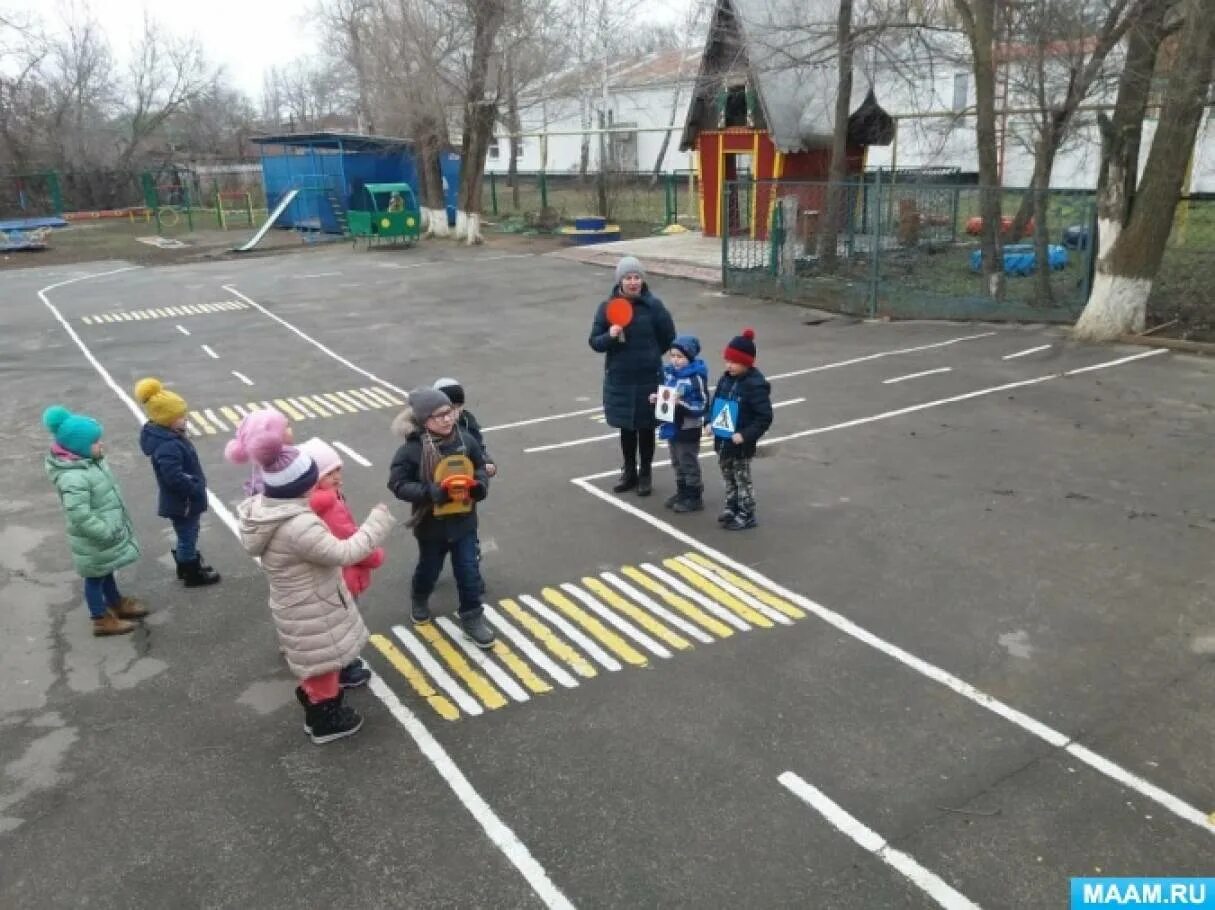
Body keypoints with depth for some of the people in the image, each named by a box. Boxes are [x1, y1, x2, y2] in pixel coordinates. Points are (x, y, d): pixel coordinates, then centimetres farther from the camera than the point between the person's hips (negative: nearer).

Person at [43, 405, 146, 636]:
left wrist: (113, 527, 17)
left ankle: (117, 603, 47)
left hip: (107, 530, 9)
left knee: (107, 570, 27)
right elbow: (80, 517, -34)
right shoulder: (73, 478, -32)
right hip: (95, 540, -9)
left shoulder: (88, 461, -2)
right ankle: (102, 620, 28)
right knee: (96, 576, 11)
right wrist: (108, 532, -26)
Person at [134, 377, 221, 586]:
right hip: (183, 502, -10)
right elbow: (175, 478, -37)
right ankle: (192, 574, 27)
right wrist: (197, 489, -24)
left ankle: (187, 566, 45)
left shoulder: (167, 435, 1)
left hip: (184, 500, 10)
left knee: (187, 536, 27)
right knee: (187, 537, 10)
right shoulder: (168, 446, -32)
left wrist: (197, 487, 14)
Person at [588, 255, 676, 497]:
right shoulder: (607, 306, -4)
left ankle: (645, 475, 25)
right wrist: (610, 336, -21)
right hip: (619, 379, 2)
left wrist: (649, 355, 9)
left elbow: (668, 338, 4)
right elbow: (594, 342, -2)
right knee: (626, 428, 14)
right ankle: (629, 472, 31)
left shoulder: (653, 305, -8)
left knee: (645, 428, 9)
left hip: (648, 378, -2)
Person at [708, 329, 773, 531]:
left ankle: (747, 515, 18)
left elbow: (765, 417, -20)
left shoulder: (755, 385, -20)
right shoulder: (725, 379, 2)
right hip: (722, 440, 7)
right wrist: (710, 423, 3)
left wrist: (745, 435, -25)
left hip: (740, 445, -7)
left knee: (742, 478, 5)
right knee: (728, 476, 20)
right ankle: (731, 508, 37)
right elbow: (715, 403, 16)